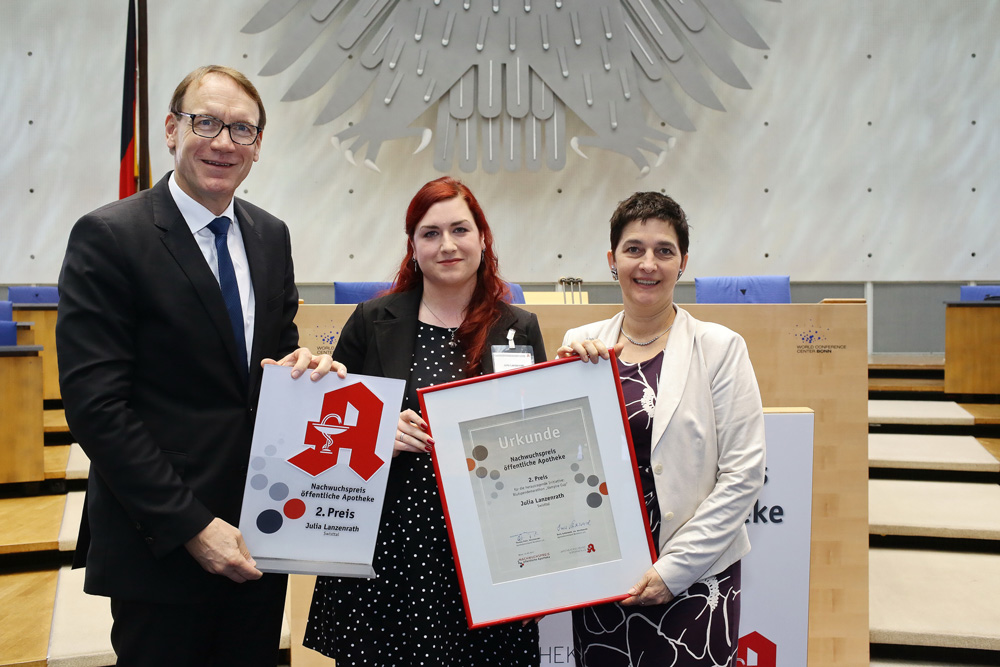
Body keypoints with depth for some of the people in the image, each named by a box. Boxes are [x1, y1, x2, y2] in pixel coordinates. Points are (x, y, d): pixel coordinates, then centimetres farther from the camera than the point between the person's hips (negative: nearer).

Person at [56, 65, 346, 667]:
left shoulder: (271, 236, 7)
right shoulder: (108, 238, -12)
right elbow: (96, 407, -16)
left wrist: (299, 367, -9)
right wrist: (192, 527, -18)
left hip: (260, 536, 6)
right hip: (160, 545, -5)